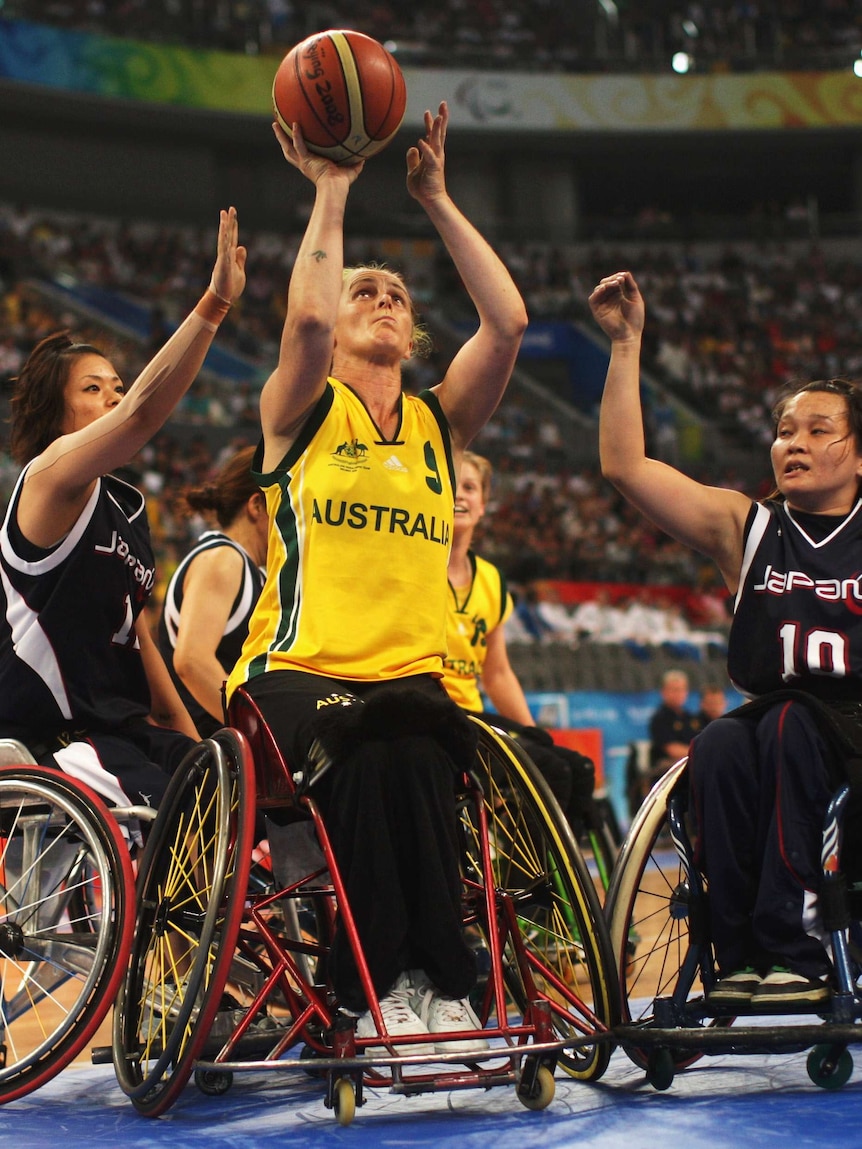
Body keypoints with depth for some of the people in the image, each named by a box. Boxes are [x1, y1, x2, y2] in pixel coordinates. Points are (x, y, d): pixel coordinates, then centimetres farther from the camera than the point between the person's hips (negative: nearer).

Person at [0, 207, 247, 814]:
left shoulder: (127, 506, 16)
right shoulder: (51, 476, -10)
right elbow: (144, 410, -28)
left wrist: (187, 735, 20)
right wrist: (215, 302, -34)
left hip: (124, 727, 9)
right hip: (55, 737, -9)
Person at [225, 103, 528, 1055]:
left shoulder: (439, 423, 20)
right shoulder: (300, 412, 11)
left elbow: (507, 321, 5)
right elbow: (306, 316, -12)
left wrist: (435, 199, 8)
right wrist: (329, 193, -1)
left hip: (410, 674, 3)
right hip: (297, 670, -3)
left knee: (418, 757, -33)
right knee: (368, 756, -36)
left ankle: (429, 986, -33)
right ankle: (384, 985, -36)